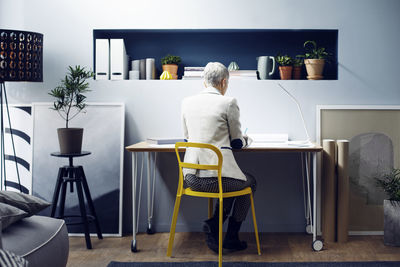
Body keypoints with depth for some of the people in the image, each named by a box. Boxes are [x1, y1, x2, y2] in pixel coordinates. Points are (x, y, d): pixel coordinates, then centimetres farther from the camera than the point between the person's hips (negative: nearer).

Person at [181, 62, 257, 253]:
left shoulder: (187, 102, 8)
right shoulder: (228, 103, -8)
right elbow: (237, 142, 1)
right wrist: (246, 140, 24)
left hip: (191, 178, 6)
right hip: (217, 177, -6)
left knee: (233, 180, 34)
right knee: (249, 182, 28)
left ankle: (213, 224, 19)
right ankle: (231, 238, 27)